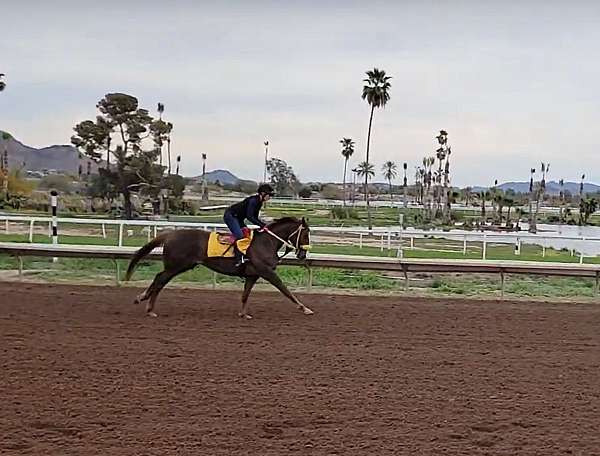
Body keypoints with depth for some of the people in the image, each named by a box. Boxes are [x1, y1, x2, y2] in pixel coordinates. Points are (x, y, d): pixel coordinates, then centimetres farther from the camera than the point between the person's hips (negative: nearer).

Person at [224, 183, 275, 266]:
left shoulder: (259, 202, 5)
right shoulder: (253, 200, -24)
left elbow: (255, 218, 11)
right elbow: (249, 217, -29)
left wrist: (265, 225, -2)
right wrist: (262, 225, -27)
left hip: (237, 218, 11)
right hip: (230, 215, -11)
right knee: (239, 235, -20)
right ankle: (239, 259, -22)